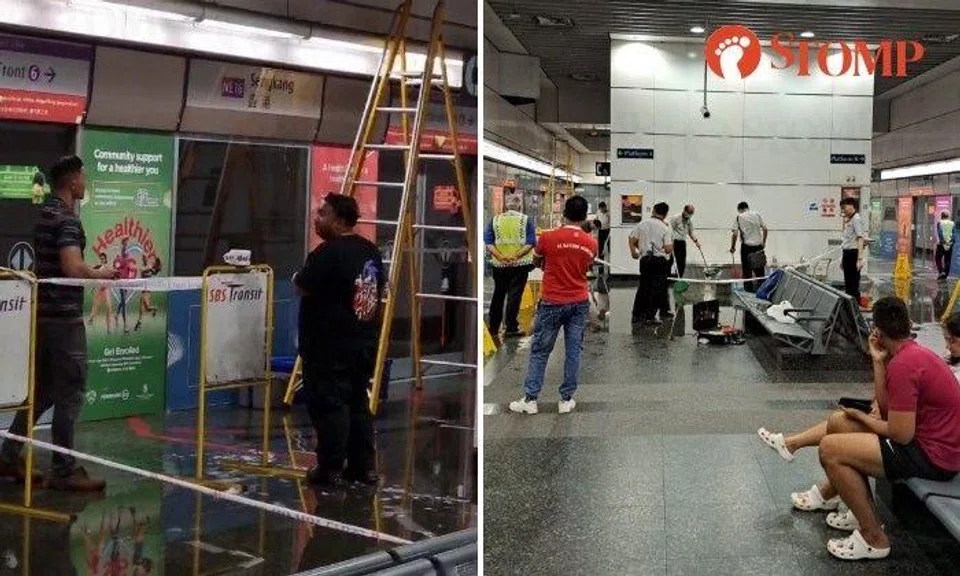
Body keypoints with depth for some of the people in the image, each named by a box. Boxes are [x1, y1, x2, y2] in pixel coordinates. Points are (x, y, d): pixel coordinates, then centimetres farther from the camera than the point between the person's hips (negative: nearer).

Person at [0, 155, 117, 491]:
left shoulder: (46, 213, 13)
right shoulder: (67, 220, -16)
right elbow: (73, 268, -28)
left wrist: (90, 272, 21)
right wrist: (101, 274, -11)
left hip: (44, 312, 10)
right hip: (64, 316, -10)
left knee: (42, 390, 17)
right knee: (70, 393, -3)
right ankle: (64, 471, 2)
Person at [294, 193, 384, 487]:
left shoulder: (328, 252, -18)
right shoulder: (371, 250, 9)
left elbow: (302, 287, -14)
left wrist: (300, 275, 7)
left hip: (330, 347, -8)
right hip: (365, 342, 8)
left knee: (329, 406, 0)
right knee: (358, 403, 15)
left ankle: (331, 470, 6)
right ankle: (364, 466, 20)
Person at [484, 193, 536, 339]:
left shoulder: (495, 220, 5)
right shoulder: (526, 220, -1)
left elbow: (488, 242, -3)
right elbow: (530, 243, -11)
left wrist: (500, 256, -12)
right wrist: (516, 255, -18)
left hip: (499, 265, 3)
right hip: (520, 265, -3)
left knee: (498, 295, 13)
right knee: (514, 295, 0)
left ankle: (493, 328, 19)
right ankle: (511, 328, -2)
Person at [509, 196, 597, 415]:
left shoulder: (548, 238, -11)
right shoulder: (591, 243, -2)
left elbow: (537, 259, 7)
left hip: (552, 303, -3)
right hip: (579, 303, 3)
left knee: (539, 352, 5)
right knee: (573, 352, 8)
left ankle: (530, 399, 6)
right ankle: (567, 399, 13)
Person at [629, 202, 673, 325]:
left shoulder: (642, 224, 3)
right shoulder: (665, 228, -6)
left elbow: (631, 240, 4)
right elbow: (668, 249, -11)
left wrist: (633, 252, 21)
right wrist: (672, 245, 12)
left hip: (645, 259, 4)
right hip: (660, 260, -4)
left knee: (643, 287, 13)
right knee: (657, 289, 2)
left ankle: (637, 314, 15)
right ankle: (650, 316, -2)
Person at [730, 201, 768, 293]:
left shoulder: (739, 217, -2)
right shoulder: (756, 215, 7)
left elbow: (735, 234, -8)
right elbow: (765, 229, 5)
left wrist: (732, 247, 1)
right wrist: (763, 242, 17)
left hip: (746, 245, -3)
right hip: (758, 245, 3)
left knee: (747, 268, 5)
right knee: (759, 268, 10)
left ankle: (749, 287, 7)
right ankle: (761, 287, 14)